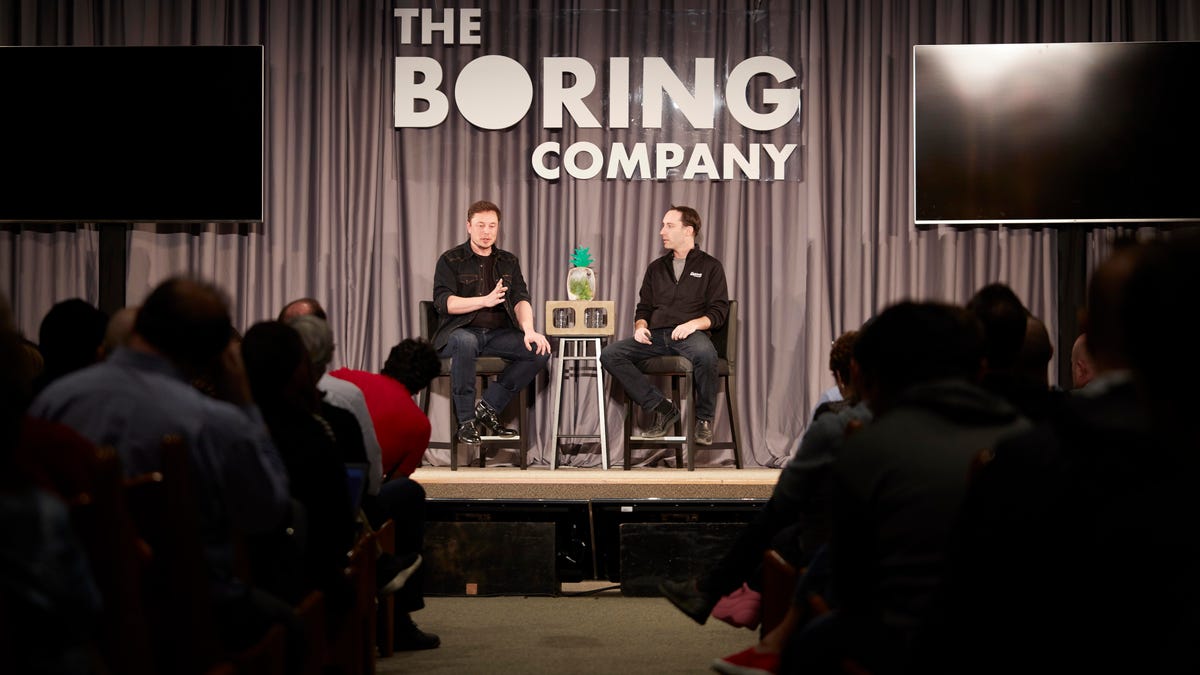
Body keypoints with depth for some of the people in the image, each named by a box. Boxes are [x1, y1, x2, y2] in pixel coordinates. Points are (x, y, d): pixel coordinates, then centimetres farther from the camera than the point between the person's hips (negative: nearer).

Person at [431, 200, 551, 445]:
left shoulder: (508, 262, 16)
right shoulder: (451, 260, 3)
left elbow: (520, 300, 2)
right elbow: (443, 301, -11)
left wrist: (529, 330, -18)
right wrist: (485, 300, -24)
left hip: (498, 334, 4)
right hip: (460, 331, -4)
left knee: (540, 348, -20)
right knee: (465, 342, -40)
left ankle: (488, 407, -10)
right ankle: (466, 421, -25)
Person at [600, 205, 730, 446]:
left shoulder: (710, 266, 10)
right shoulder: (656, 268, 25)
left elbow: (719, 311, 2)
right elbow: (643, 307, 24)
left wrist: (694, 323, -17)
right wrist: (640, 326, 1)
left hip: (690, 335, -4)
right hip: (656, 336, 5)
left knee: (705, 353, -41)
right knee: (610, 355, -21)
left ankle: (704, 419, -17)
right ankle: (661, 408, -16)